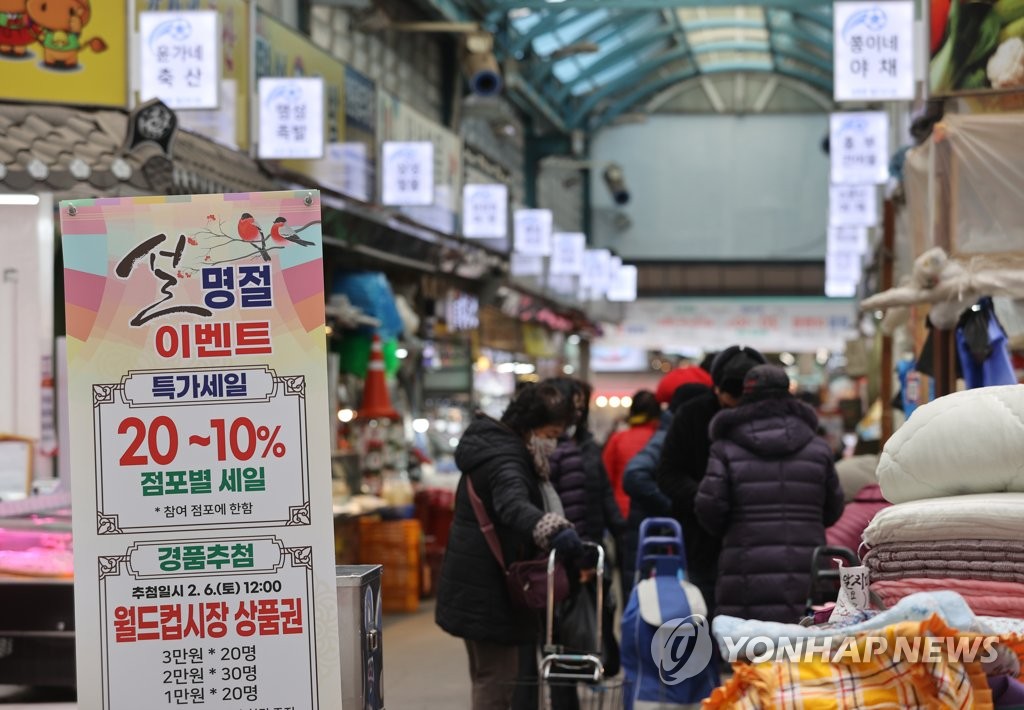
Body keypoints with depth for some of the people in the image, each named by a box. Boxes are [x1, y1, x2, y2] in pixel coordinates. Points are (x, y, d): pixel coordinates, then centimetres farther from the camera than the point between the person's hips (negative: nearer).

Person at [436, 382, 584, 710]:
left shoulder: (496, 445, 12)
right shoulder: (504, 456, -21)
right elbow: (514, 505, -42)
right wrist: (553, 530, -59)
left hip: (478, 584, 11)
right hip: (487, 588, -11)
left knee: (489, 675, 19)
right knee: (497, 678, -7)